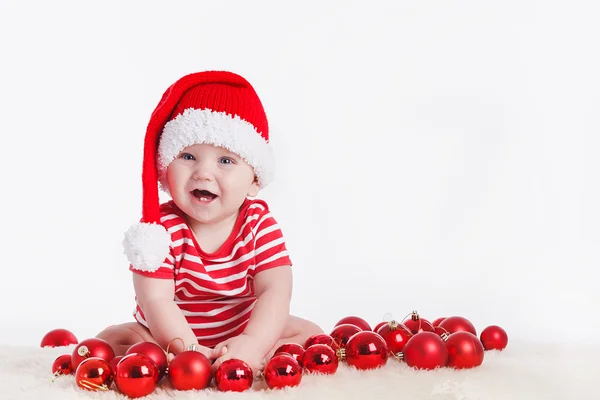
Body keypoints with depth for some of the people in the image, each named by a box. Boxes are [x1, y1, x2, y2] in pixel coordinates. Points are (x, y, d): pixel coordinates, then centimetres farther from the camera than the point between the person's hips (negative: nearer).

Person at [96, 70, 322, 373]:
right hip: (174, 336, -1)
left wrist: (253, 343, -42)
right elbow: (156, 300, -27)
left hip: (243, 334, 1)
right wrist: (188, 350, -43)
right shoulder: (161, 227, -19)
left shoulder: (259, 223, -13)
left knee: (308, 333, -14)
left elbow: (275, 290, -24)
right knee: (110, 340, -20)